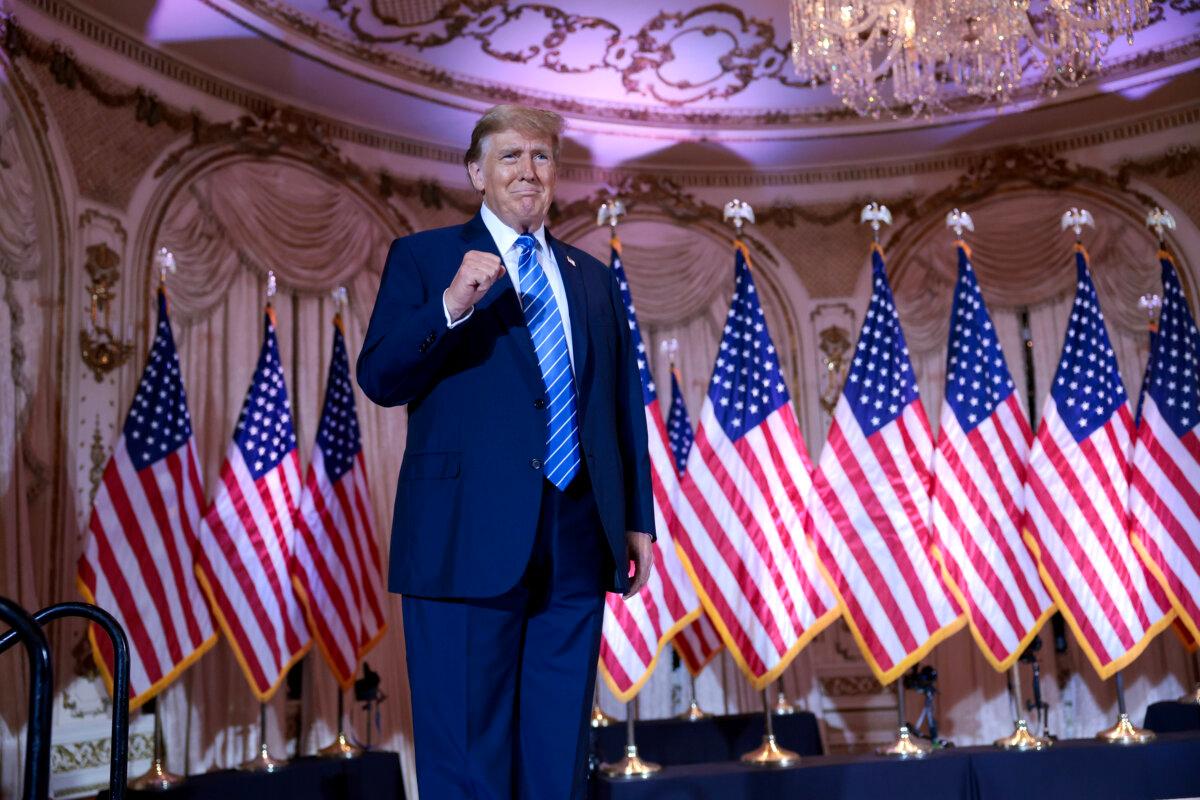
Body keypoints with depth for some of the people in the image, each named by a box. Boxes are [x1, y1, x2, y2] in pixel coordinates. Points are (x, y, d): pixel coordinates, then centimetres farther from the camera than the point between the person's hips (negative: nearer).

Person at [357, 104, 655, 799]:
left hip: (576, 545, 4)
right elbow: (379, 378, -6)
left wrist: (638, 520, 11)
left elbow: (624, 408, 16)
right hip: (470, 538, -4)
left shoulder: (593, 278, 17)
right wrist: (450, 307, -22)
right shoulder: (423, 258, 5)